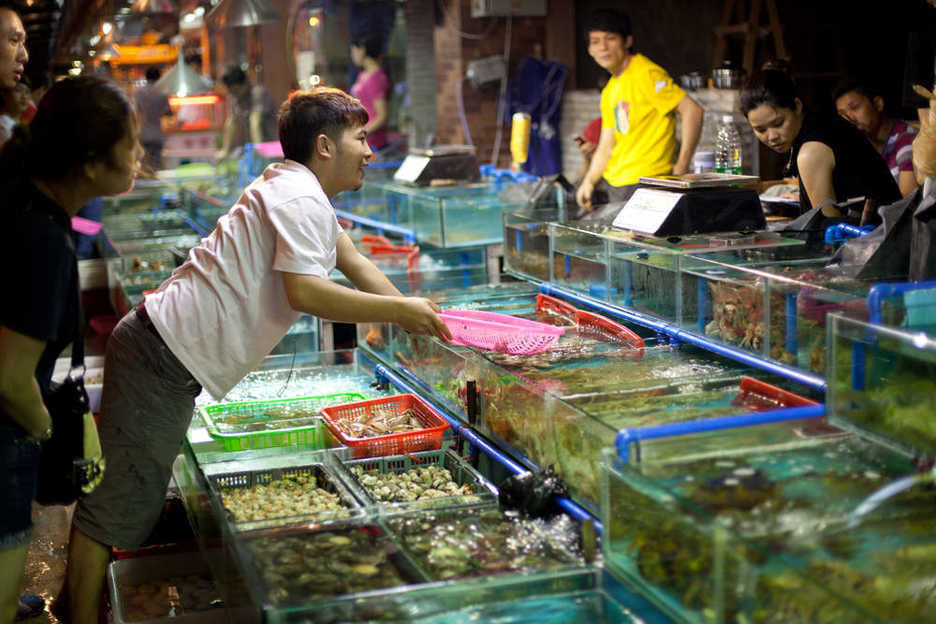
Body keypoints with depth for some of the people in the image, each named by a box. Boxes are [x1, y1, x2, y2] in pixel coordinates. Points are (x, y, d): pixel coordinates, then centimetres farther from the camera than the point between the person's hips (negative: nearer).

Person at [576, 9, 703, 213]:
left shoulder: (646, 74, -10)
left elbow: (692, 110, -17)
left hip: (644, 183, -9)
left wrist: (682, 167, -19)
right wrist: (589, 181, 2)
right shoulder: (609, 91, 18)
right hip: (613, 181, 9)